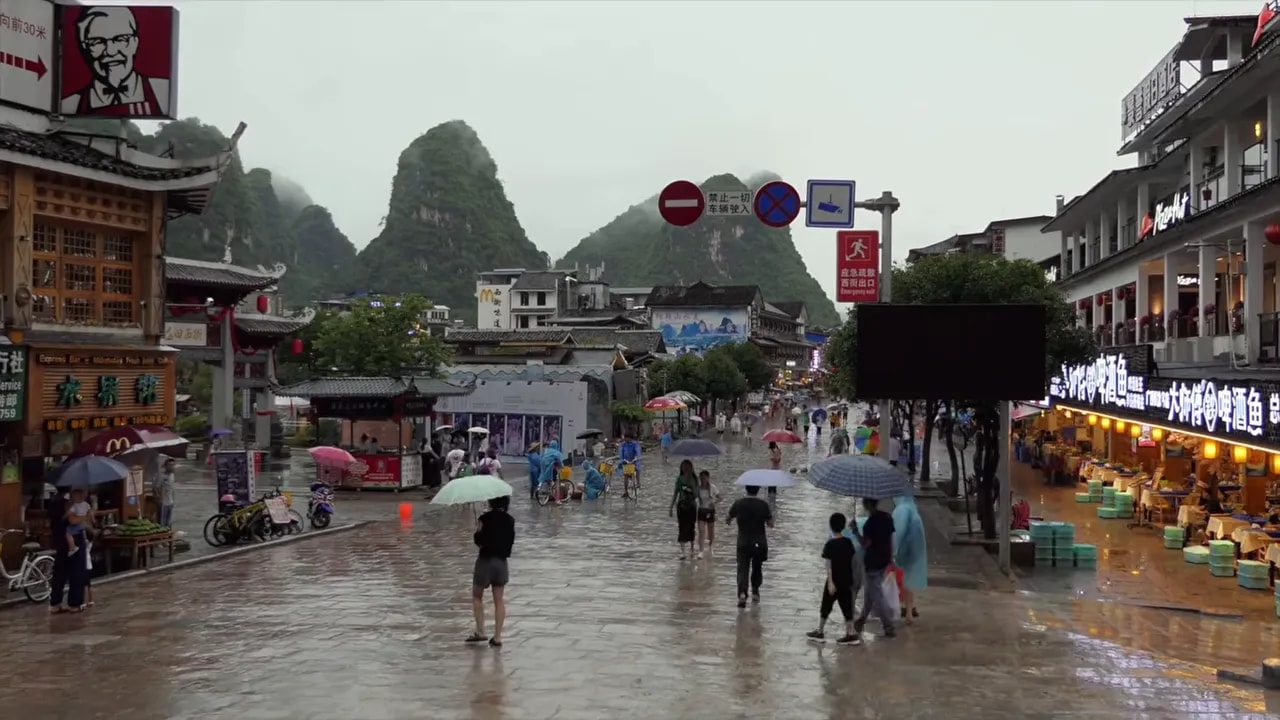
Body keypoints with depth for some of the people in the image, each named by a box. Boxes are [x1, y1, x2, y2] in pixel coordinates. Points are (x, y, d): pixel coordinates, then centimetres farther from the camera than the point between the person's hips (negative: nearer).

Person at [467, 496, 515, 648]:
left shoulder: (485, 518, -12)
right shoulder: (510, 520, 2)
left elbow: (479, 541, -12)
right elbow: (511, 542, 10)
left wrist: (477, 530, 5)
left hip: (485, 560, -4)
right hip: (502, 561, 4)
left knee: (477, 596, 13)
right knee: (499, 600, 8)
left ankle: (480, 632, 6)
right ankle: (497, 637, 6)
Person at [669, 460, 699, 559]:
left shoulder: (694, 479, -3)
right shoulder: (680, 478, 0)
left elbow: (696, 494, -8)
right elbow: (675, 492, 7)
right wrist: (671, 507, 8)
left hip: (692, 506, 0)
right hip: (681, 506, 0)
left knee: (691, 528, 9)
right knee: (682, 528, -5)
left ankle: (692, 549, 27)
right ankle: (682, 552, -6)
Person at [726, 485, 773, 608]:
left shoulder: (738, 503, -6)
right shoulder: (763, 505, -8)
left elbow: (727, 520, 5)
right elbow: (770, 524, -2)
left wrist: (728, 520, 27)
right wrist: (771, 514, 15)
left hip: (743, 543, -1)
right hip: (759, 543, 1)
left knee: (742, 569, -3)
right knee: (757, 568, 21)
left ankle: (742, 592, -24)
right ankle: (755, 592, 28)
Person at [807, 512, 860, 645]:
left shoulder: (830, 544, -14)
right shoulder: (848, 542, 1)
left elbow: (829, 565, -17)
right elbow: (854, 560, 7)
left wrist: (830, 582, -18)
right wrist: (852, 577, 17)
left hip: (834, 581, -5)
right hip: (847, 580, 5)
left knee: (826, 606, 8)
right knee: (847, 607, 8)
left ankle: (820, 632, 18)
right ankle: (850, 635, 6)